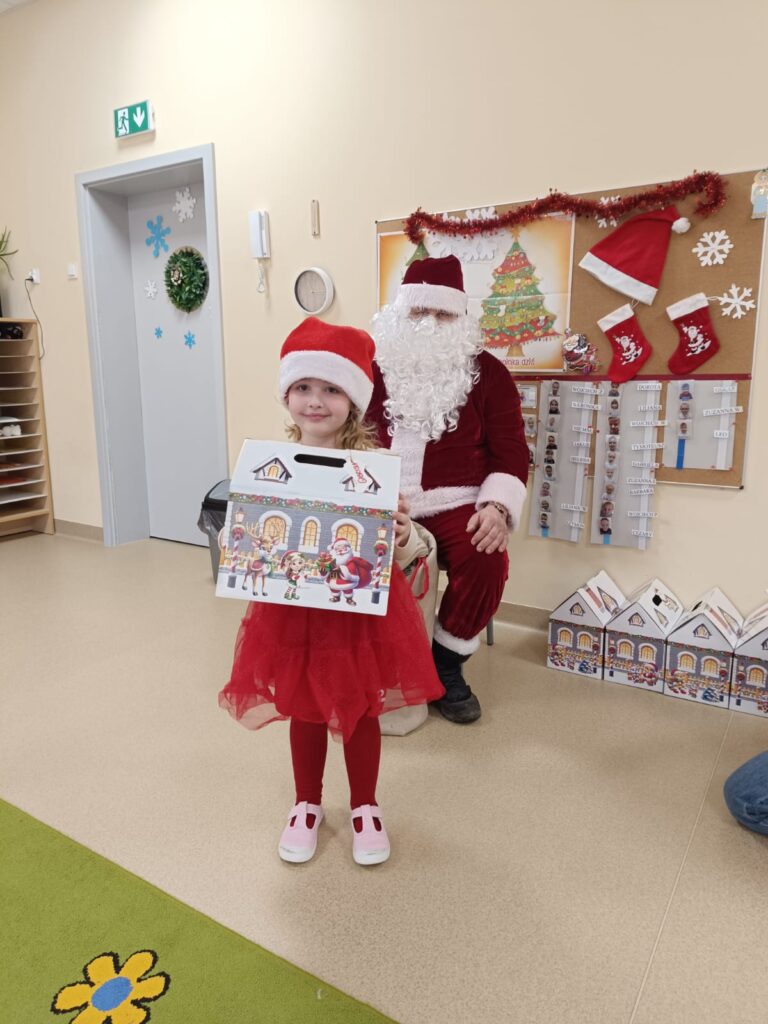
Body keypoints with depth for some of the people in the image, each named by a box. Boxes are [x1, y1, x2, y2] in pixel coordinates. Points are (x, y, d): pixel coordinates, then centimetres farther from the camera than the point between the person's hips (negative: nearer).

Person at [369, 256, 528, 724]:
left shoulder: (487, 371, 5)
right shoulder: (373, 367, 8)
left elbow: (511, 450, 3)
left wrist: (497, 506, -14)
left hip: (455, 503, 0)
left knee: (486, 560, -28)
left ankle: (446, 665, 0)